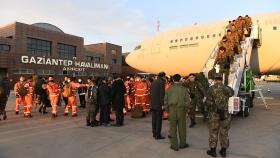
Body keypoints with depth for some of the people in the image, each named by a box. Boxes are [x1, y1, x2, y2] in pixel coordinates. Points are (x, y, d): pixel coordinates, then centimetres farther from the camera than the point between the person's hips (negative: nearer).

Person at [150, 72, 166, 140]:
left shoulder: (153, 82, 12)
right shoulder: (162, 82, -11)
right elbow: (162, 94, -17)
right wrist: (162, 104, -15)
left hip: (153, 103, 8)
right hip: (159, 104, -8)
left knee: (154, 119, 13)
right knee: (159, 119, -1)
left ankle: (154, 133, 22)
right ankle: (158, 135, 3)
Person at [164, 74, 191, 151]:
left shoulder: (169, 89, -4)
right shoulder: (183, 89, -7)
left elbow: (165, 101, -1)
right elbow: (188, 101, -7)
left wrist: (167, 110, 9)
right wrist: (185, 110, 6)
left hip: (172, 111, 1)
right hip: (181, 110, -1)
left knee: (173, 128, 10)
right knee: (182, 128, 15)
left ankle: (174, 146, 18)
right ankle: (182, 144, 29)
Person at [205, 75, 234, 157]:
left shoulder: (211, 89, -13)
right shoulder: (226, 88, -4)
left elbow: (208, 102, -16)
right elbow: (231, 93, 20)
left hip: (214, 114, -2)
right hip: (225, 114, 3)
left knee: (213, 132, 10)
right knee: (224, 132, 14)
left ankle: (213, 151, 19)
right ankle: (224, 151, 25)